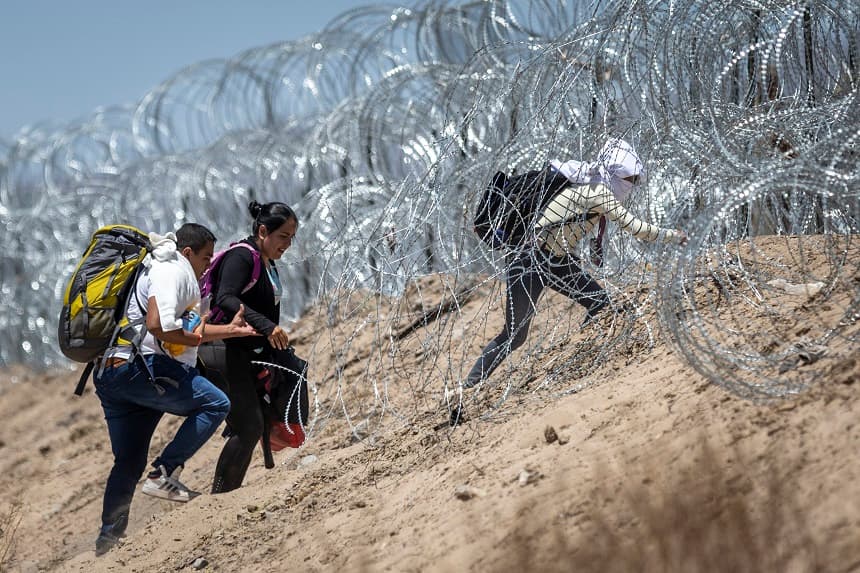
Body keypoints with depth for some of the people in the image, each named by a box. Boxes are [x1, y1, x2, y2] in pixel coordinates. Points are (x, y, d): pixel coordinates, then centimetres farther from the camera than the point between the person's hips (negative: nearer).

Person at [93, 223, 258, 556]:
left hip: (110, 375, 10)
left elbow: (188, 332, 30)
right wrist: (190, 337, -5)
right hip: (140, 368, -10)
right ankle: (164, 474, -11)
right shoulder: (174, 271, -6)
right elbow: (158, 326, -21)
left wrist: (230, 330, 26)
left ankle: (109, 537, 16)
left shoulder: (159, 270, 27)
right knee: (215, 404, -5)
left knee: (128, 462, 15)